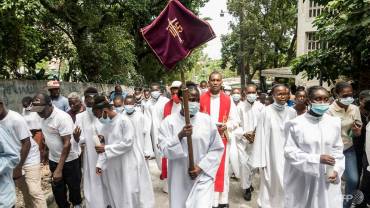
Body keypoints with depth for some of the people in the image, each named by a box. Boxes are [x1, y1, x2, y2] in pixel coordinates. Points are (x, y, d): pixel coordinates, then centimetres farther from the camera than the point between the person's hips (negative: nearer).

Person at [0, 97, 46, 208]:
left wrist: (19, 166, -14)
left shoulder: (16, 119, -21)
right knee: (25, 190, 16)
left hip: (29, 158, -6)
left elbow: (26, 143, -18)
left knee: (34, 191, -7)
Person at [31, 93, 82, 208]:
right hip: (53, 160, 6)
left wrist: (59, 169, -25)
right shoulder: (44, 116, -2)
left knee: (73, 186, 14)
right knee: (57, 189, 16)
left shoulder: (62, 117, -25)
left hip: (69, 160, -6)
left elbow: (67, 144, -25)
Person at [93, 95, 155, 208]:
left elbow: (128, 143, -20)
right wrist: (100, 164, -4)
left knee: (130, 193, 4)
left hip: (128, 164, -6)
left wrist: (106, 148, -20)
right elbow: (104, 145, 7)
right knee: (116, 195, 16)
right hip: (113, 166, 6)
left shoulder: (124, 120, -15)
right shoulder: (104, 125, 6)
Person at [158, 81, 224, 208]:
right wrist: (180, 135, -24)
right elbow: (164, 149, -9)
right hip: (179, 179, 1)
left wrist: (201, 167, -9)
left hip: (203, 176, 0)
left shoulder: (207, 120, -3)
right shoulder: (169, 121, -4)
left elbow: (217, 148, 1)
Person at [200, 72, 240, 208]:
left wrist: (226, 126, -15)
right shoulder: (201, 99, 0)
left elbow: (235, 121, 4)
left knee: (222, 170, 7)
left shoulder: (228, 100, 3)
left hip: (222, 139, 1)